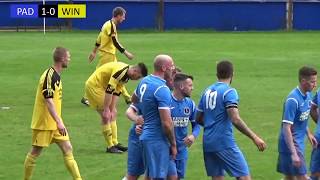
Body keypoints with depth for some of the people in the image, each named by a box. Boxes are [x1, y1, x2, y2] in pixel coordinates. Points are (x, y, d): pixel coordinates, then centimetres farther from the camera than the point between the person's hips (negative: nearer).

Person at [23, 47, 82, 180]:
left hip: (54, 123, 9)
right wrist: (59, 122, -29)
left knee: (67, 149, 3)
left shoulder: (56, 75, 10)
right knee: (35, 152, 3)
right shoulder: (49, 76, -20)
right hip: (43, 123, -9)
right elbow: (48, 101, -25)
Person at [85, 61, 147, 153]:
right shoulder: (121, 71, -27)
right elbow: (109, 90, -30)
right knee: (106, 116, -11)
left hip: (101, 86, 10)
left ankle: (115, 143, 16)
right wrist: (106, 109, -27)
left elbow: (116, 93, 4)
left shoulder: (126, 76, 4)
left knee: (112, 114, 12)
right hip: (93, 86, -10)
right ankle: (110, 146, -5)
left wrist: (112, 109, -3)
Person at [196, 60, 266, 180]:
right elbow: (235, 119, -21)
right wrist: (254, 137, -20)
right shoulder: (229, 92, -10)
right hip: (224, 143, -7)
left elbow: (199, 119, 17)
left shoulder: (207, 91, 12)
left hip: (208, 143, 7)